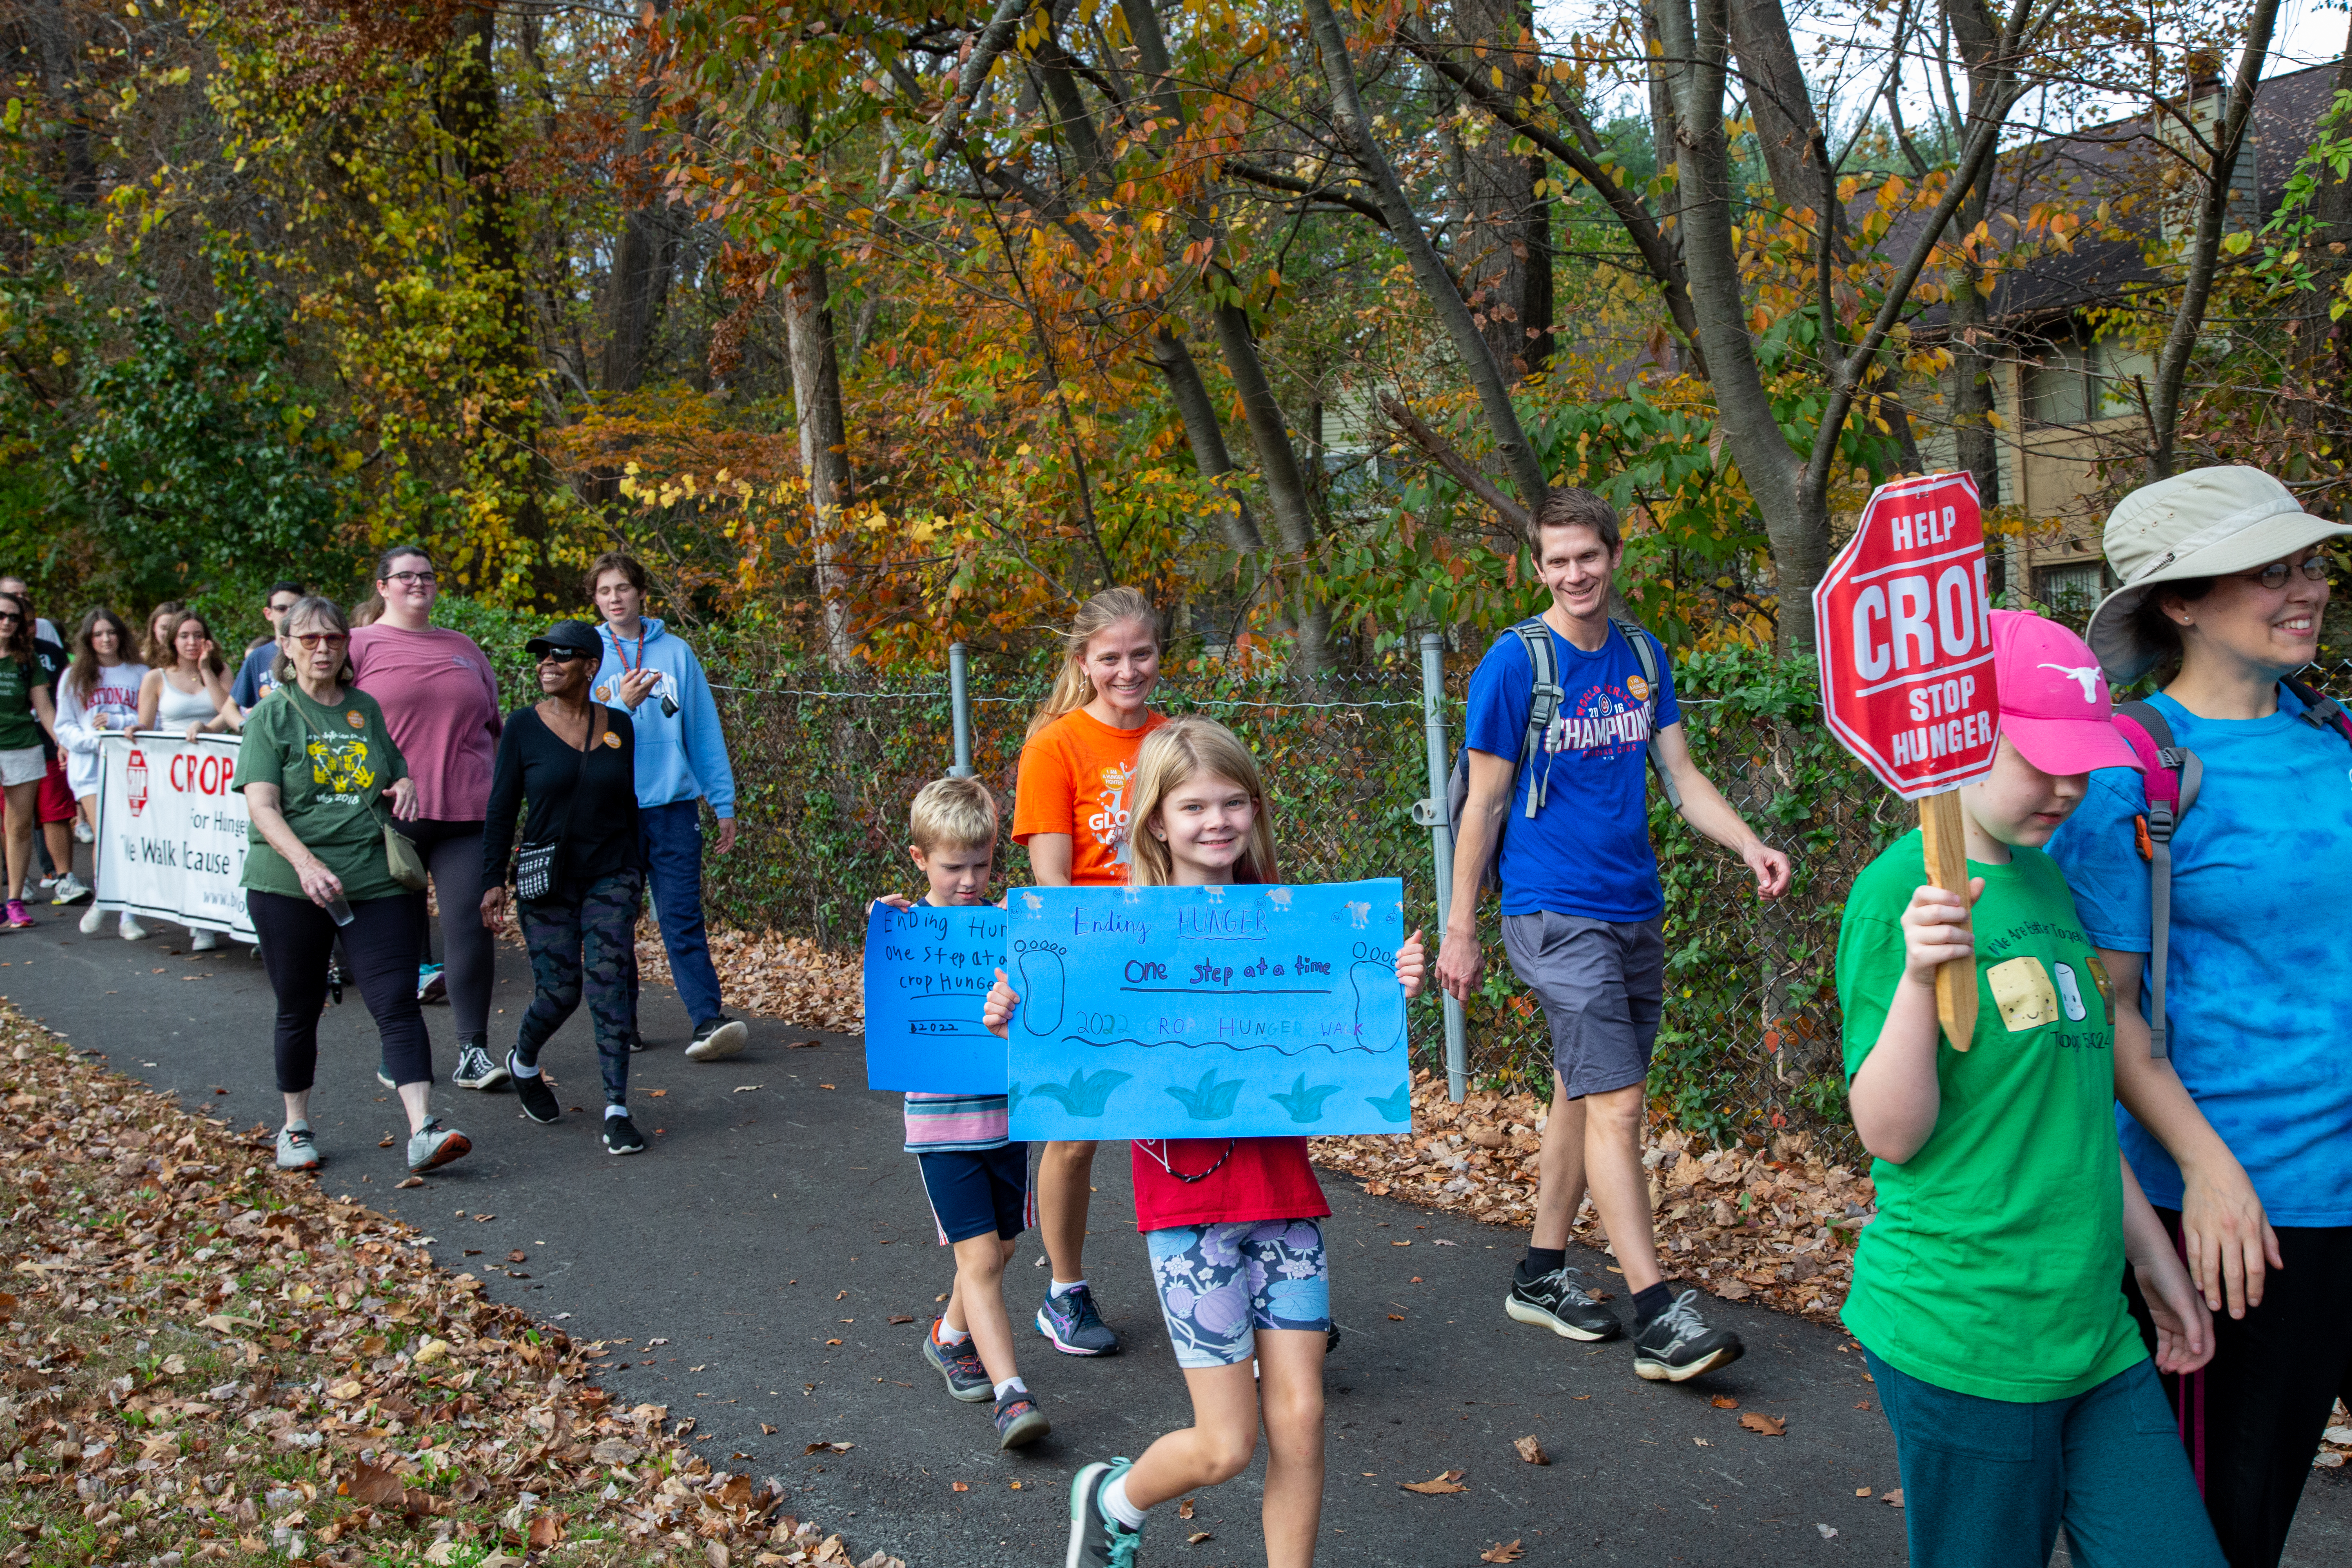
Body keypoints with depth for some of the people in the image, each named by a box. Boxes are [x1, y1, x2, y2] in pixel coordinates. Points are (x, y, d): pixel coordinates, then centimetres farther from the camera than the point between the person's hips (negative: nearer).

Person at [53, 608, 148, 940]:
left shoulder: (140, 675, 8)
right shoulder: (74, 677, 10)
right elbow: (64, 727, 7)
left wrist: (117, 722, -11)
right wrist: (95, 741, -10)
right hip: (90, 767, 0)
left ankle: (128, 914, 2)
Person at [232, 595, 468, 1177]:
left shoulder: (366, 709, 13)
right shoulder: (272, 716, 1)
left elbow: (395, 773, 27)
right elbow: (262, 806, -10)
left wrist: (405, 788, 1)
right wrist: (306, 864, -26)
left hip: (374, 883, 2)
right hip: (288, 884, -2)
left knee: (398, 1002, -9)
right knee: (298, 1012, 10)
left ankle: (423, 1130, -15)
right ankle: (296, 1127, 27)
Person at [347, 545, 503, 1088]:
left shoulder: (464, 648, 17)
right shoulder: (361, 645, 5)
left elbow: (494, 727, 22)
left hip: (467, 816, 2)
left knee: (469, 929, -5)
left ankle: (473, 1054, 0)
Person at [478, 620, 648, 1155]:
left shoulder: (619, 726, 4)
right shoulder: (524, 726, -3)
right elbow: (501, 809, -1)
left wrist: (637, 880, 14)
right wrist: (494, 881, -6)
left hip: (610, 876, 1)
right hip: (547, 881, -1)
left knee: (608, 985, -8)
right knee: (559, 992, 0)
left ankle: (617, 1112, -6)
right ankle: (523, 1062, 33)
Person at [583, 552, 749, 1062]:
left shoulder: (675, 652, 8)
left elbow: (704, 730, 9)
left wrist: (724, 803, 6)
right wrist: (623, 707, -21)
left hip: (673, 804, 0)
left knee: (682, 917, -7)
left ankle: (708, 1021, -11)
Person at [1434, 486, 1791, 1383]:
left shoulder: (1644, 657, 10)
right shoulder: (1515, 662, -7)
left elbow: (1682, 776, 11)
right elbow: (1485, 804, -5)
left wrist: (1749, 846, -6)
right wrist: (1460, 929, -4)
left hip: (1635, 912, 6)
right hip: (1556, 914, -6)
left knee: (1584, 1096, 13)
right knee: (1616, 1104, -11)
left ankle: (1542, 1276, 26)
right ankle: (1657, 1317, -9)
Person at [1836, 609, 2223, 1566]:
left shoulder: (2046, 882, 10)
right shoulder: (1901, 891, -15)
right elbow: (1890, 1135, -17)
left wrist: (2149, 1250, 23)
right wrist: (1918, 977, -31)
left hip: (2093, 1327, 8)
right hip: (1962, 1336, -7)